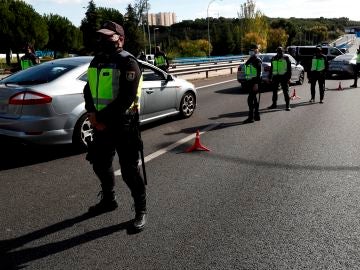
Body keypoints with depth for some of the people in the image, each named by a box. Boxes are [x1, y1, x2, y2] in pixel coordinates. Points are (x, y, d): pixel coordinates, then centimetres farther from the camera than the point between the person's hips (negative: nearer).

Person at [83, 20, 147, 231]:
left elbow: (127, 98, -21)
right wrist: (92, 112, -6)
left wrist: (103, 117, -20)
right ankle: (109, 200, 41)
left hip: (123, 123, -8)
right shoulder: (97, 60, 13)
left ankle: (141, 209, 15)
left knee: (129, 170, -2)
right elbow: (89, 88, 12)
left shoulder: (127, 63, -13)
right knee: (100, 164, 19)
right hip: (101, 123, 8)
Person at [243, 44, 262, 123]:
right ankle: (256, 116, 21)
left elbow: (259, 73, -18)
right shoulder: (250, 60, 17)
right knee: (254, 99, 13)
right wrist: (246, 81, 22)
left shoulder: (257, 60, -11)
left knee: (250, 99, -11)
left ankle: (251, 117, -9)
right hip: (249, 81, 10)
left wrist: (256, 83, -24)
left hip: (254, 82, -10)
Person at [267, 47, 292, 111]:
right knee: (274, 91, 10)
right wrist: (270, 78, 14)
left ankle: (288, 105, 1)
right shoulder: (274, 59, 12)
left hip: (283, 77, -4)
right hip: (275, 77, 5)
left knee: (285, 91, -3)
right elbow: (271, 69, 18)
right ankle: (274, 104, 22)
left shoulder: (286, 58, 0)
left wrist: (289, 78, -8)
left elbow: (289, 69, -1)